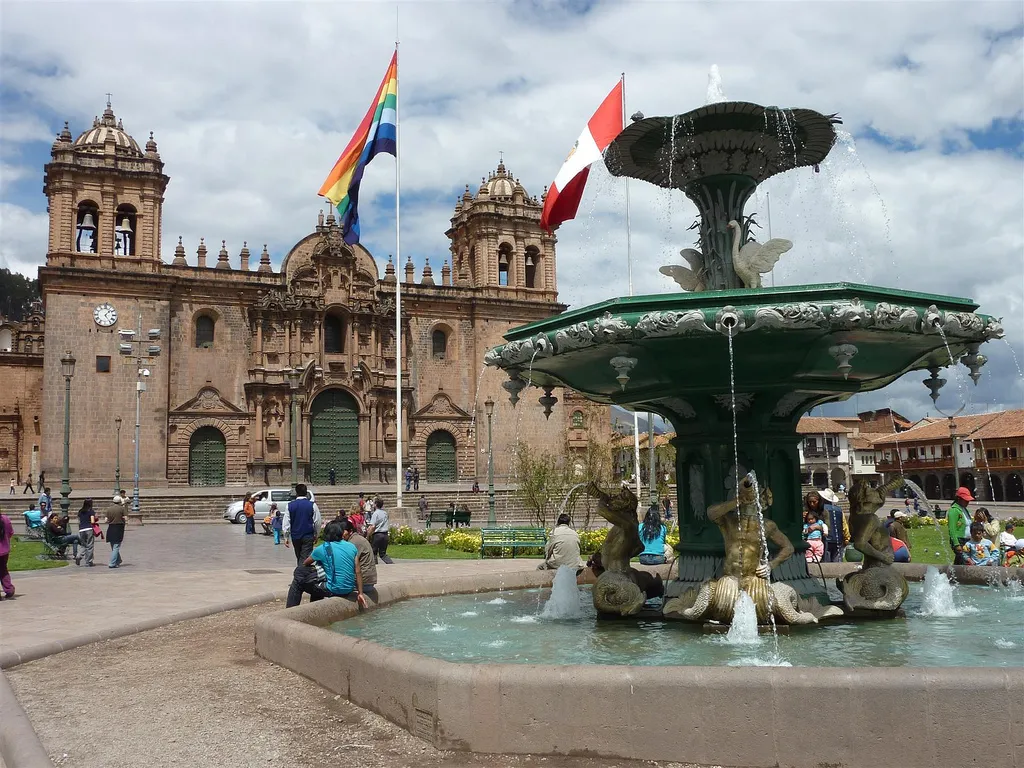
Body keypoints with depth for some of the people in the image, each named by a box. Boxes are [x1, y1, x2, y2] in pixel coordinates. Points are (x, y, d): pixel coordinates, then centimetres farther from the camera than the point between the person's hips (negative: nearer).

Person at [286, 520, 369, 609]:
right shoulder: (352, 547, 0)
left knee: (298, 583, 12)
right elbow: (358, 573, 2)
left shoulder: (322, 549, -8)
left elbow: (305, 564, 9)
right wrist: (360, 593, 7)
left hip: (333, 590, -5)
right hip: (348, 591, 5)